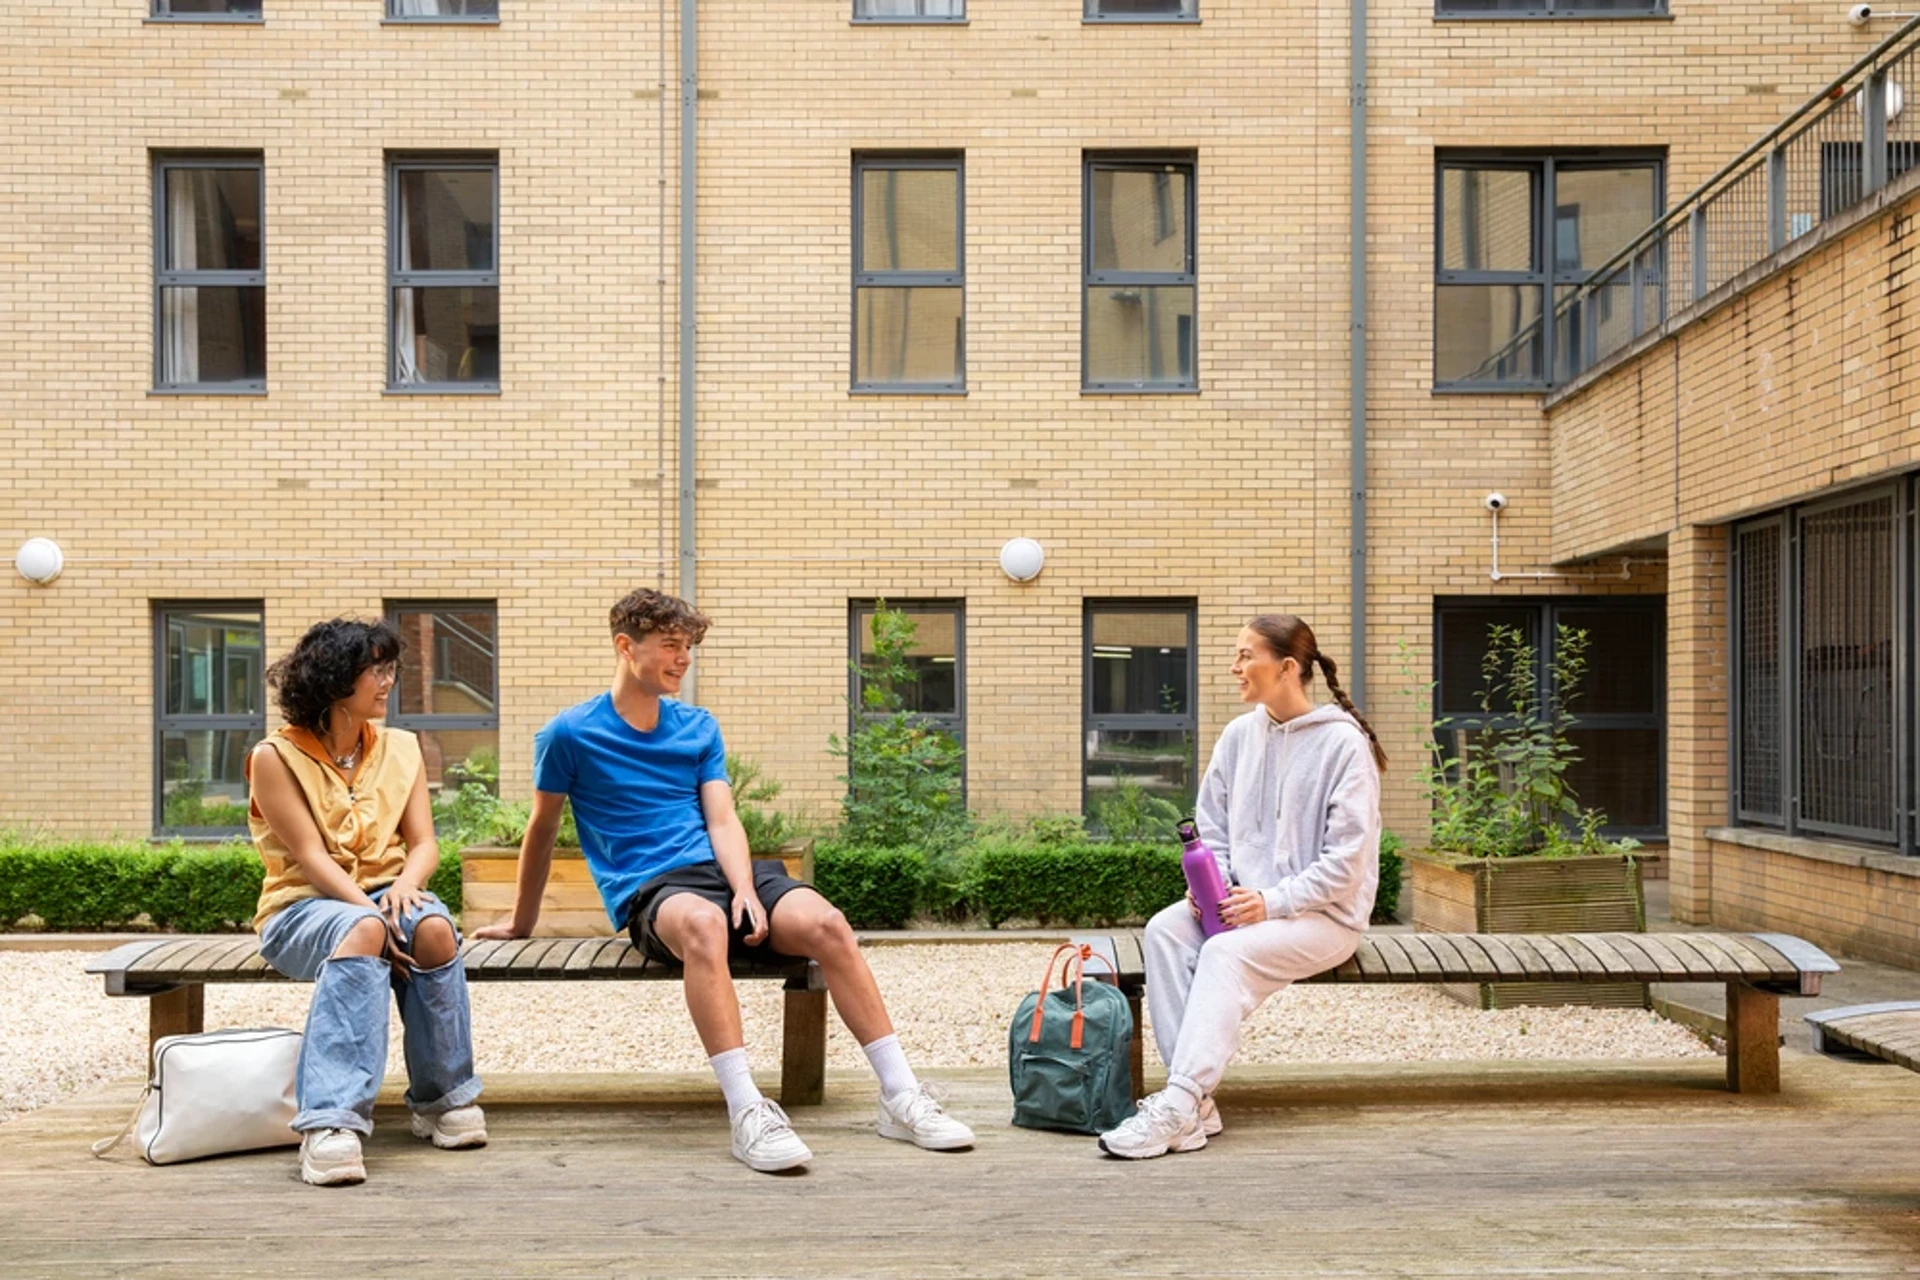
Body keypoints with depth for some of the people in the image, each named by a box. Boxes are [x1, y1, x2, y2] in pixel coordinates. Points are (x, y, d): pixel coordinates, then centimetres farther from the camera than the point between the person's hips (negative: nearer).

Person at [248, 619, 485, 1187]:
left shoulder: (401, 748, 10)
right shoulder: (276, 757, -4)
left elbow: (423, 843, 3)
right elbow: (310, 857, -12)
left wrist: (404, 887, -20)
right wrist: (370, 911, -26)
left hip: (387, 894, 3)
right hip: (305, 905, -3)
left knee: (434, 928, -33)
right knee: (361, 932, -39)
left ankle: (444, 1099, -16)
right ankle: (332, 1121, -47)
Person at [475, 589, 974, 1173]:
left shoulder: (700, 727, 16)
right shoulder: (569, 734, 4)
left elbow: (722, 821, 7)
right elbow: (541, 830, 14)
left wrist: (747, 890, -12)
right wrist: (522, 922, 22)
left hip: (720, 869, 4)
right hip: (648, 892, -4)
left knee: (825, 922, -25)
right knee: (704, 921, -41)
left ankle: (901, 1096, -22)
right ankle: (746, 1111, -46)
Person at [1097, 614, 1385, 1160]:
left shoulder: (1344, 744, -11)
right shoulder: (1239, 735, 8)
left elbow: (1346, 862, -14)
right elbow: (1211, 831, 13)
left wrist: (1274, 901, -22)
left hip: (1324, 912, -6)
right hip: (1243, 903, 6)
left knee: (1225, 952, -32)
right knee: (1165, 930, -21)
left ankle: (1177, 1107, -33)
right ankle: (1194, 1100, -25)